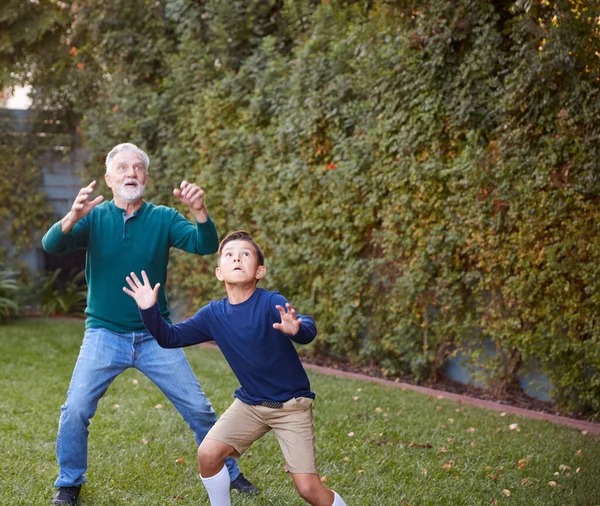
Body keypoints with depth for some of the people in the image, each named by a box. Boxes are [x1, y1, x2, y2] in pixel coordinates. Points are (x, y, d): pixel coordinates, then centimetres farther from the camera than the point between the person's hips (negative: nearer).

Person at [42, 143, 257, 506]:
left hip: (155, 335, 1)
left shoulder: (164, 218, -2)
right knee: (75, 410, -11)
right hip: (104, 335, -1)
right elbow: (51, 246, -20)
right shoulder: (94, 217, -5)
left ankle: (228, 472, 25)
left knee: (198, 408, 5)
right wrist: (73, 216, -42)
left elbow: (206, 246, -16)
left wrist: (200, 211, -37)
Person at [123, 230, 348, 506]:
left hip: (291, 403, -5)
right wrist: (149, 310, -18)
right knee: (207, 454, -9)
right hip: (250, 402, 5)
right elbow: (170, 337, -1)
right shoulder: (214, 314, -6)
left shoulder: (271, 303, -21)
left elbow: (309, 329, -37)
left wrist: (296, 329, -61)